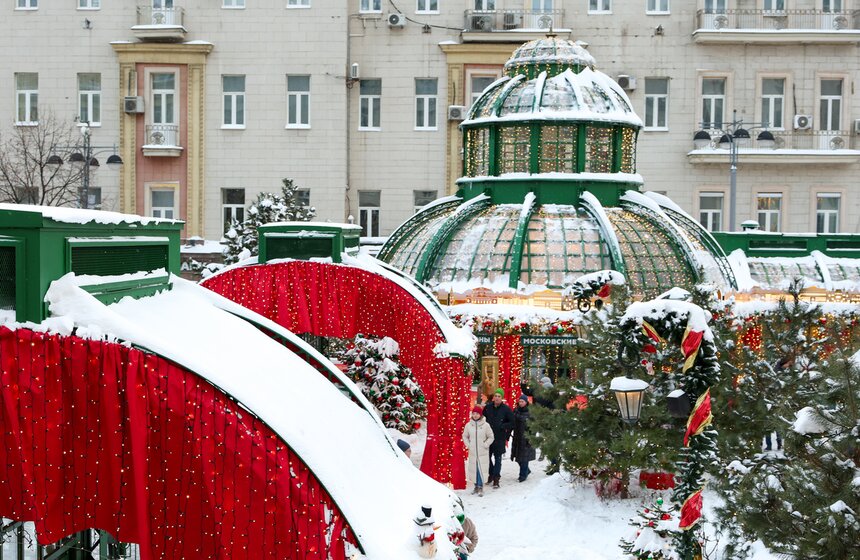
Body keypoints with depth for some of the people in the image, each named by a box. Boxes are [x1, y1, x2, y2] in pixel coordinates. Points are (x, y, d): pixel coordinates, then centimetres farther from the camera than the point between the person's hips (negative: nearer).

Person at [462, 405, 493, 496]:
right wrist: (468, 445, 4)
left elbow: (490, 437, 3)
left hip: (483, 453, -3)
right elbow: (465, 436, 15)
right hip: (472, 452, 3)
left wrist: (485, 445, -7)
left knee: (481, 469, -6)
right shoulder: (468, 425, 2)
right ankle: (476, 486, 18)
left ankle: (480, 487, 0)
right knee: (473, 469, 5)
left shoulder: (485, 425, -6)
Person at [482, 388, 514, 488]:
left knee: (498, 458, 0)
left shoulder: (506, 409, -4)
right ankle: (490, 474, 28)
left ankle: (496, 478, 4)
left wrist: (502, 426, -12)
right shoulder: (488, 407, 4)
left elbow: (512, 423, -1)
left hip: (500, 438, -3)